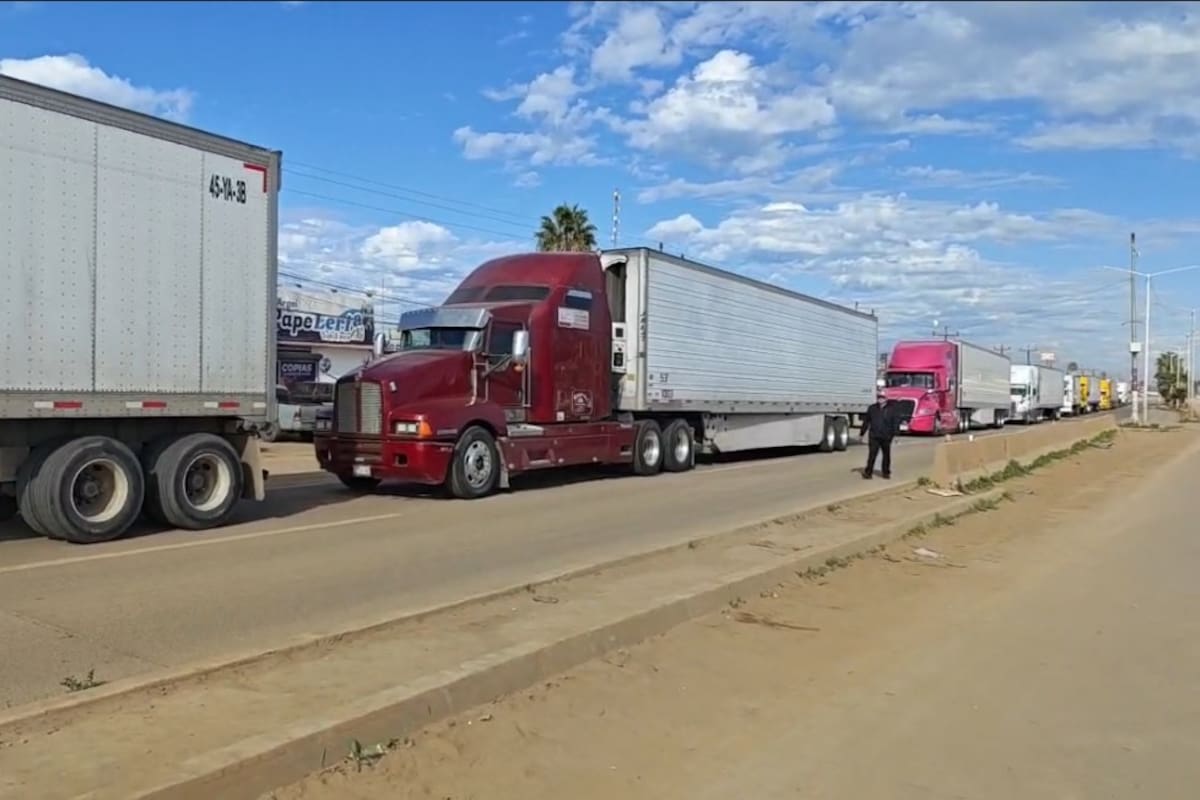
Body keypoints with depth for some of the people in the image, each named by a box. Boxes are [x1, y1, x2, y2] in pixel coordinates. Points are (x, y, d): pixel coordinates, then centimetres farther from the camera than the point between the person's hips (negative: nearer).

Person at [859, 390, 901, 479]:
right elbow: (866, 421, 13)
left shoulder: (891, 409, 1)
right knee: (872, 454, -7)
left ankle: (886, 472, 23)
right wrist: (862, 433, 15)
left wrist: (895, 433, -11)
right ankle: (868, 472, -5)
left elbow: (896, 421, -2)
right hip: (874, 436, 0)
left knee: (886, 455, 11)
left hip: (886, 437, 0)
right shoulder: (872, 408, 7)